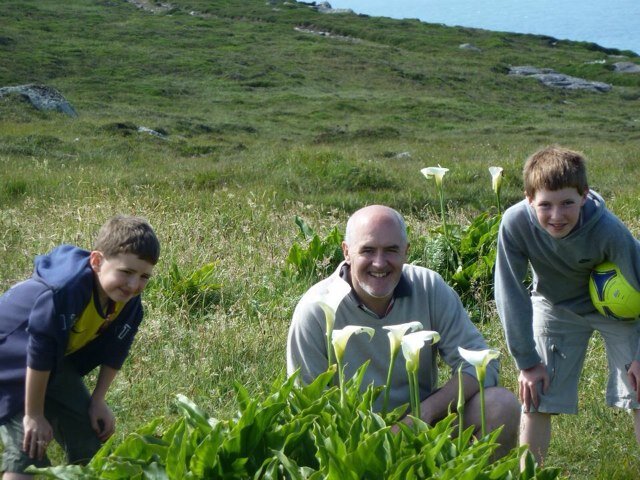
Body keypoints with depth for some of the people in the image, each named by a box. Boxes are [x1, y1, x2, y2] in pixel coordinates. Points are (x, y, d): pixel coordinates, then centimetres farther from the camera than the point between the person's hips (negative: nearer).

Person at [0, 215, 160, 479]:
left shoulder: (129, 303, -15)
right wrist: (34, 416, -23)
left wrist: (98, 400, 1)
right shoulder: (64, 292, -38)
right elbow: (38, 354, -32)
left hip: (57, 365, 8)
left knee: (89, 435, 8)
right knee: (28, 445, -18)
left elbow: (113, 353, 2)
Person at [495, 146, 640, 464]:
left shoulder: (608, 230, -35)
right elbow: (511, 294, -20)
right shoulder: (515, 223, -32)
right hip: (556, 307, 2)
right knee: (536, 399, 0)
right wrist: (527, 362, -15)